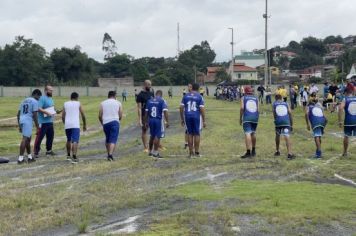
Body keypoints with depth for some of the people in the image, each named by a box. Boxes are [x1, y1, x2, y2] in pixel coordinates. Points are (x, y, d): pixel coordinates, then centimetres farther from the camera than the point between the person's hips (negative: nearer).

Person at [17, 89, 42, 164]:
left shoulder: (24, 101, 22)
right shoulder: (35, 101, -2)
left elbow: (18, 114, 20)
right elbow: (34, 115, -10)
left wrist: (19, 125, 23)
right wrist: (37, 126, -6)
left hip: (21, 121, 8)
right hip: (28, 121, -8)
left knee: (28, 139, 17)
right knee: (25, 139, -8)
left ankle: (30, 157, 23)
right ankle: (20, 158, -10)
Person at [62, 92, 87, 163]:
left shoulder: (65, 104, 13)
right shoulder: (78, 104, 6)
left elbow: (63, 116, 11)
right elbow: (83, 115, 5)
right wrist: (84, 125, 15)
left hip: (67, 125, 4)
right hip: (75, 125, -4)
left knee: (69, 140, 23)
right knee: (75, 141, -9)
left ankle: (68, 155, 34)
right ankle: (74, 157, -23)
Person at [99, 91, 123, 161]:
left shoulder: (102, 103, 9)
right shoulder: (118, 103, 7)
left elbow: (100, 116, 5)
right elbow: (120, 116, 4)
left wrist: (102, 123, 22)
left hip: (105, 123, 2)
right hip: (115, 122, -2)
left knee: (107, 139, 19)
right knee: (113, 140, -5)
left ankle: (109, 154, 25)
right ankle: (110, 155, -20)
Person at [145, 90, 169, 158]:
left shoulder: (149, 101, 8)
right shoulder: (162, 101, -6)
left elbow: (146, 112, 11)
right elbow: (165, 112, -15)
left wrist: (146, 122, 18)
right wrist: (167, 122, -12)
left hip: (151, 120, 5)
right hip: (158, 120, -5)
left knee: (152, 136, 19)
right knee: (157, 136, 0)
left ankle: (150, 151, 27)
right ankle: (155, 153, 1)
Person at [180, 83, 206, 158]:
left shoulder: (186, 96, 7)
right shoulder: (199, 97, -2)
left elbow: (181, 108, 5)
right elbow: (202, 109, -6)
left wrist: (182, 119, 13)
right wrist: (204, 121, -2)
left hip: (188, 116, 3)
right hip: (196, 116, -3)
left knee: (190, 134, 10)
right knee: (197, 134, 7)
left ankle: (191, 152, 13)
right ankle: (196, 152, 10)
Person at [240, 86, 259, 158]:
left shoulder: (243, 98, 4)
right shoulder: (256, 98, 13)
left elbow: (242, 108, -6)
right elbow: (257, 109, 7)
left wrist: (240, 118, 0)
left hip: (247, 118, -4)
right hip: (255, 117, 4)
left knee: (247, 133, -10)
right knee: (253, 133, 18)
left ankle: (248, 152, -18)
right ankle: (253, 150, 30)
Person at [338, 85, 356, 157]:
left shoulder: (345, 99, -2)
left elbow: (340, 108, -17)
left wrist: (340, 121, -13)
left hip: (348, 121, -1)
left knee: (346, 136, 17)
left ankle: (345, 152, 28)